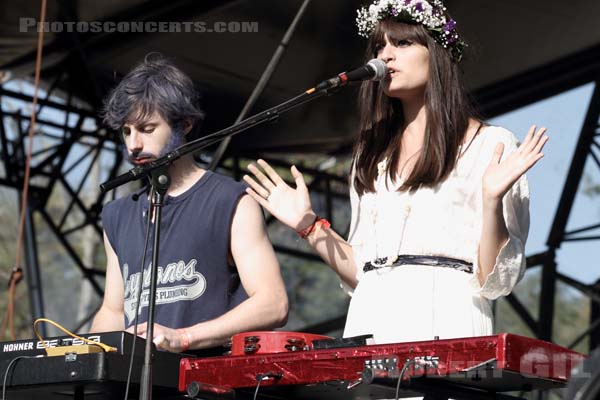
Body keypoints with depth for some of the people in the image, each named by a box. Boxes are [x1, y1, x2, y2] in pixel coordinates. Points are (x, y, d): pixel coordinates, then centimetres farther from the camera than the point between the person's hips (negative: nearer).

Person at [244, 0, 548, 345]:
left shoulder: (491, 145, 3)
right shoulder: (371, 157, 20)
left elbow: (496, 280, -4)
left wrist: (492, 201, -17)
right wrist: (309, 226, 11)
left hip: (445, 319, -4)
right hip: (372, 317, 5)